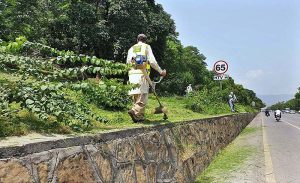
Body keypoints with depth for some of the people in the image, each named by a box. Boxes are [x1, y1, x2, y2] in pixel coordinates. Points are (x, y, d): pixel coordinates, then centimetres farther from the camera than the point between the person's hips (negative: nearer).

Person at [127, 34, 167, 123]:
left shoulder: (131, 48, 22)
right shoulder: (146, 47, 10)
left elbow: (128, 62, 10)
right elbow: (152, 61, 0)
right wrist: (161, 71, 7)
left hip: (132, 73, 5)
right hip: (142, 73, -5)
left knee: (135, 96, 7)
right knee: (143, 95, -7)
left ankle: (140, 116, 7)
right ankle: (135, 111, -27)